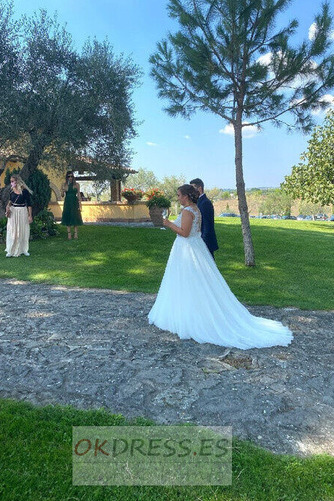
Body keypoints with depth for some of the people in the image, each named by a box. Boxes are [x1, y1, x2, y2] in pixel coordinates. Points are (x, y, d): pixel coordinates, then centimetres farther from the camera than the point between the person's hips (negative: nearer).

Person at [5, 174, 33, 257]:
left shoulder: (25, 191, -11)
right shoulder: (12, 191, 2)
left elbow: (29, 204, -7)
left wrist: (30, 215, -10)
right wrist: (8, 206, -2)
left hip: (22, 212, -3)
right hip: (13, 212, 3)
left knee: (23, 231, 7)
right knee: (12, 231, 4)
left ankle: (24, 249, 20)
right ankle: (11, 250, 11)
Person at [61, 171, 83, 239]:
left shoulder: (76, 184, 2)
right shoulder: (64, 185, 5)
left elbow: (78, 195, 2)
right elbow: (62, 195, 4)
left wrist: (80, 205, -4)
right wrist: (63, 190, -18)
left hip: (74, 202, -1)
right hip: (67, 203, 1)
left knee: (75, 217, -2)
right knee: (67, 217, 1)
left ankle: (75, 233, 3)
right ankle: (69, 234, 5)